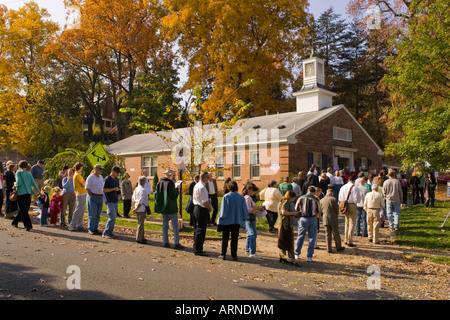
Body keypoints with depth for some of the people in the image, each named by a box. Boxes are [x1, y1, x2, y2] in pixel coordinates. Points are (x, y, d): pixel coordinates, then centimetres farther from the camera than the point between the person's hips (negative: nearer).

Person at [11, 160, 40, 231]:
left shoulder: (18, 173, -1)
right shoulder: (29, 174, 11)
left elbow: (18, 182, -15)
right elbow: (34, 184, 6)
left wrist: (15, 184, 6)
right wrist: (39, 191, 12)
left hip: (21, 194, -5)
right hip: (28, 194, 5)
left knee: (23, 211, -1)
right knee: (24, 210, 16)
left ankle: (28, 225, -6)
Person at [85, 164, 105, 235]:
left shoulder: (101, 177, 14)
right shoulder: (91, 177, -7)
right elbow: (87, 188, -10)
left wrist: (102, 195, 9)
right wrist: (92, 196, -14)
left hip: (100, 197, 7)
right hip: (93, 197, -7)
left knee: (98, 215, 8)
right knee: (92, 214, -4)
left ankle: (95, 228, 16)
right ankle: (90, 229, 6)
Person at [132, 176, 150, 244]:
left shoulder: (136, 189, 10)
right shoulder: (143, 190, -17)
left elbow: (133, 199, 16)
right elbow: (141, 201, -21)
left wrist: (135, 207, 20)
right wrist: (136, 209, -15)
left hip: (138, 208, 9)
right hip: (142, 208, -9)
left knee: (141, 223, 17)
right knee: (141, 223, -2)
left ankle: (142, 237, 25)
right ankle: (139, 239, 2)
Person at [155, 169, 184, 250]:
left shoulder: (159, 183, 5)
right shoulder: (170, 183, -16)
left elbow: (156, 194, 10)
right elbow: (174, 195, -17)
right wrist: (177, 189, -2)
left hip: (162, 207, 7)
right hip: (171, 207, -7)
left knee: (165, 224, 15)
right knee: (175, 225, 0)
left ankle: (165, 242, 16)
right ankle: (177, 243, 0)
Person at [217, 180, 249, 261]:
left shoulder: (226, 196, -8)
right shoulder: (241, 197, -1)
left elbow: (223, 209, -6)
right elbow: (244, 209, 4)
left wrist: (221, 218, 0)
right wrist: (246, 218, 14)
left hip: (227, 220, -2)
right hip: (237, 221, 2)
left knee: (225, 238, 7)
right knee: (234, 239, 7)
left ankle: (223, 255, 9)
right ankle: (234, 256, 8)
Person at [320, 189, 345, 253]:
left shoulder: (321, 201, 4)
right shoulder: (333, 199, -9)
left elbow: (321, 210, 9)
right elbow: (337, 209, -4)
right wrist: (336, 216, 11)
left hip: (325, 220, 4)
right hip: (333, 219, -3)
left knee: (327, 235, 8)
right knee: (336, 234, 10)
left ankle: (329, 249, 7)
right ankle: (338, 247, 22)